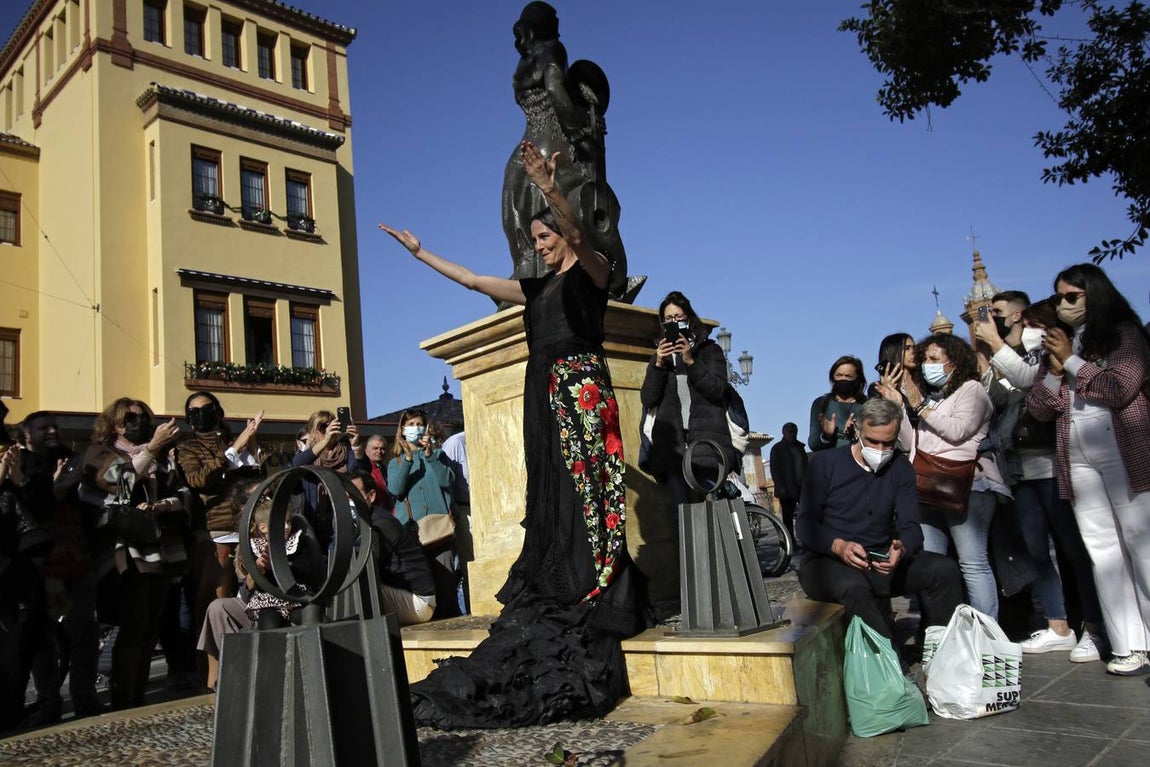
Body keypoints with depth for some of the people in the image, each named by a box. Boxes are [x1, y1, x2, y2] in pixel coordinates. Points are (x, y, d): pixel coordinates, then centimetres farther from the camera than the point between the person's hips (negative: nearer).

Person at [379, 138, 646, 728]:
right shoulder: (537, 287, 22)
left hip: (581, 388, -7)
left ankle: (598, 601, -7)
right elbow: (474, 281, 23)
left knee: (586, 490, -10)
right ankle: (556, 597, 9)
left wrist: (548, 190, -35)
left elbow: (578, 235, -19)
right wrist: (418, 251, 23)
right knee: (550, 496, 5)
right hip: (543, 397, 7)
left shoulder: (592, 271, 2)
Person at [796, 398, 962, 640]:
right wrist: (839, 546, -28)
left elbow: (910, 527, 0)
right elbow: (805, 525, -7)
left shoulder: (901, 469, 8)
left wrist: (902, 549, -26)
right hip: (828, 562, -4)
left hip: (880, 562, 4)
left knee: (944, 569, -18)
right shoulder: (824, 463, -3)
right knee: (854, 587, -37)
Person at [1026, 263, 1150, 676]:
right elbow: (1037, 408, 12)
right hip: (1076, 458, 5)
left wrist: (1072, 361, -6)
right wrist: (1055, 371, -4)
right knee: (1102, 550, 2)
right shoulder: (1058, 345, 18)